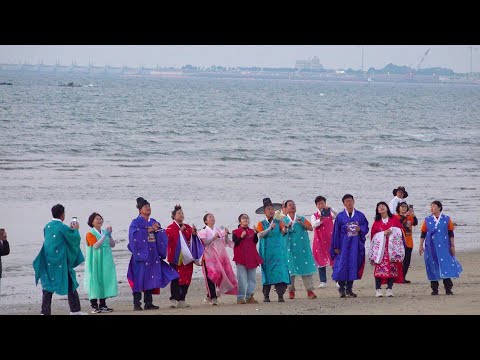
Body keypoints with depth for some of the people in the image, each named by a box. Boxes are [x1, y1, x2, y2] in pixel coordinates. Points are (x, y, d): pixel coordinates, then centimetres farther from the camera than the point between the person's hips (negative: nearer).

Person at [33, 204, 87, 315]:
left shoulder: (47, 227, 6)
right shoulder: (63, 228, -13)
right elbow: (76, 239, -4)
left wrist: (70, 229, 21)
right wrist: (75, 230, 14)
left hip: (48, 262, 5)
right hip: (60, 262, -5)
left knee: (48, 285, 5)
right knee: (70, 285, 8)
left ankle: (45, 312, -2)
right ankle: (75, 310, 12)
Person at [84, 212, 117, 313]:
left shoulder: (104, 232, 12)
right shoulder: (90, 234, -6)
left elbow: (112, 245, 7)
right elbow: (96, 245, -20)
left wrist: (109, 235, -8)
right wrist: (104, 236, -22)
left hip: (105, 261, 6)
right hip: (95, 262, -6)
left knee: (105, 281, 5)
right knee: (95, 281, -5)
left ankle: (102, 305, 12)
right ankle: (94, 306, -2)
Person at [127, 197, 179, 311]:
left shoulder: (154, 222, 16)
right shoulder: (136, 222, -1)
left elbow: (162, 235, 9)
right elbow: (134, 234, -17)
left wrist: (157, 229, -11)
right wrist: (148, 230, -14)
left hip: (153, 255, 6)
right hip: (141, 254, -6)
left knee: (151, 279, 5)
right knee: (139, 279, -7)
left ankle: (148, 303, 10)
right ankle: (137, 304, -6)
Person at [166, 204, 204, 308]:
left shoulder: (188, 227, 18)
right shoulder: (170, 228, 0)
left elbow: (192, 240, 14)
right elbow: (171, 238, -18)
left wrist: (194, 233, -5)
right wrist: (180, 231, -17)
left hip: (187, 256, 6)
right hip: (176, 256, -6)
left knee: (186, 279, 3)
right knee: (176, 278, -11)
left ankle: (181, 300, 9)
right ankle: (174, 299, -9)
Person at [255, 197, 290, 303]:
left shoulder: (279, 223, 7)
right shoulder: (261, 224, 6)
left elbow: (283, 231, -12)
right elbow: (260, 235, -11)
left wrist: (285, 229, -35)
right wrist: (269, 229, -24)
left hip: (278, 252, 0)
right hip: (267, 252, 0)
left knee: (280, 271, -8)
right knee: (267, 273, -1)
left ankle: (280, 295, -8)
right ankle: (266, 295, 7)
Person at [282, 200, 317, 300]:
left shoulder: (302, 218, 13)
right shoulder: (284, 220, 9)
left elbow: (311, 228, 1)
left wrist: (301, 223, -13)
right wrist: (287, 227, -16)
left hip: (303, 247, 1)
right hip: (290, 248, -1)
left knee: (306, 268, -4)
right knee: (291, 269, -1)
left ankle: (310, 290, -4)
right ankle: (291, 291, 7)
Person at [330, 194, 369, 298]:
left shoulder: (360, 215, 6)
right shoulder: (340, 216, 1)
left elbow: (366, 228, 10)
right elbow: (336, 232, 1)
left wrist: (360, 229, -13)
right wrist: (336, 246, -3)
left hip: (356, 245, 2)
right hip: (343, 244, -2)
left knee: (353, 265, 2)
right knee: (342, 265, -7)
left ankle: (349, 288, 9)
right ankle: (341, 287, 6)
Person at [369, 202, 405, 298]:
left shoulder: (394, 219, 9)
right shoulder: (376, 222, 10)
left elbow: (400, 230, 7)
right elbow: (373, 235, 4)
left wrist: (392, 231, -8)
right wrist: (384, 233, -8)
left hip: (392, 248, 0)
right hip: (380, 248, 0)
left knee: (392, 268, -5)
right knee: (380, 267, -10)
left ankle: (390, 289, -1)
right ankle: (378, 289, -10)